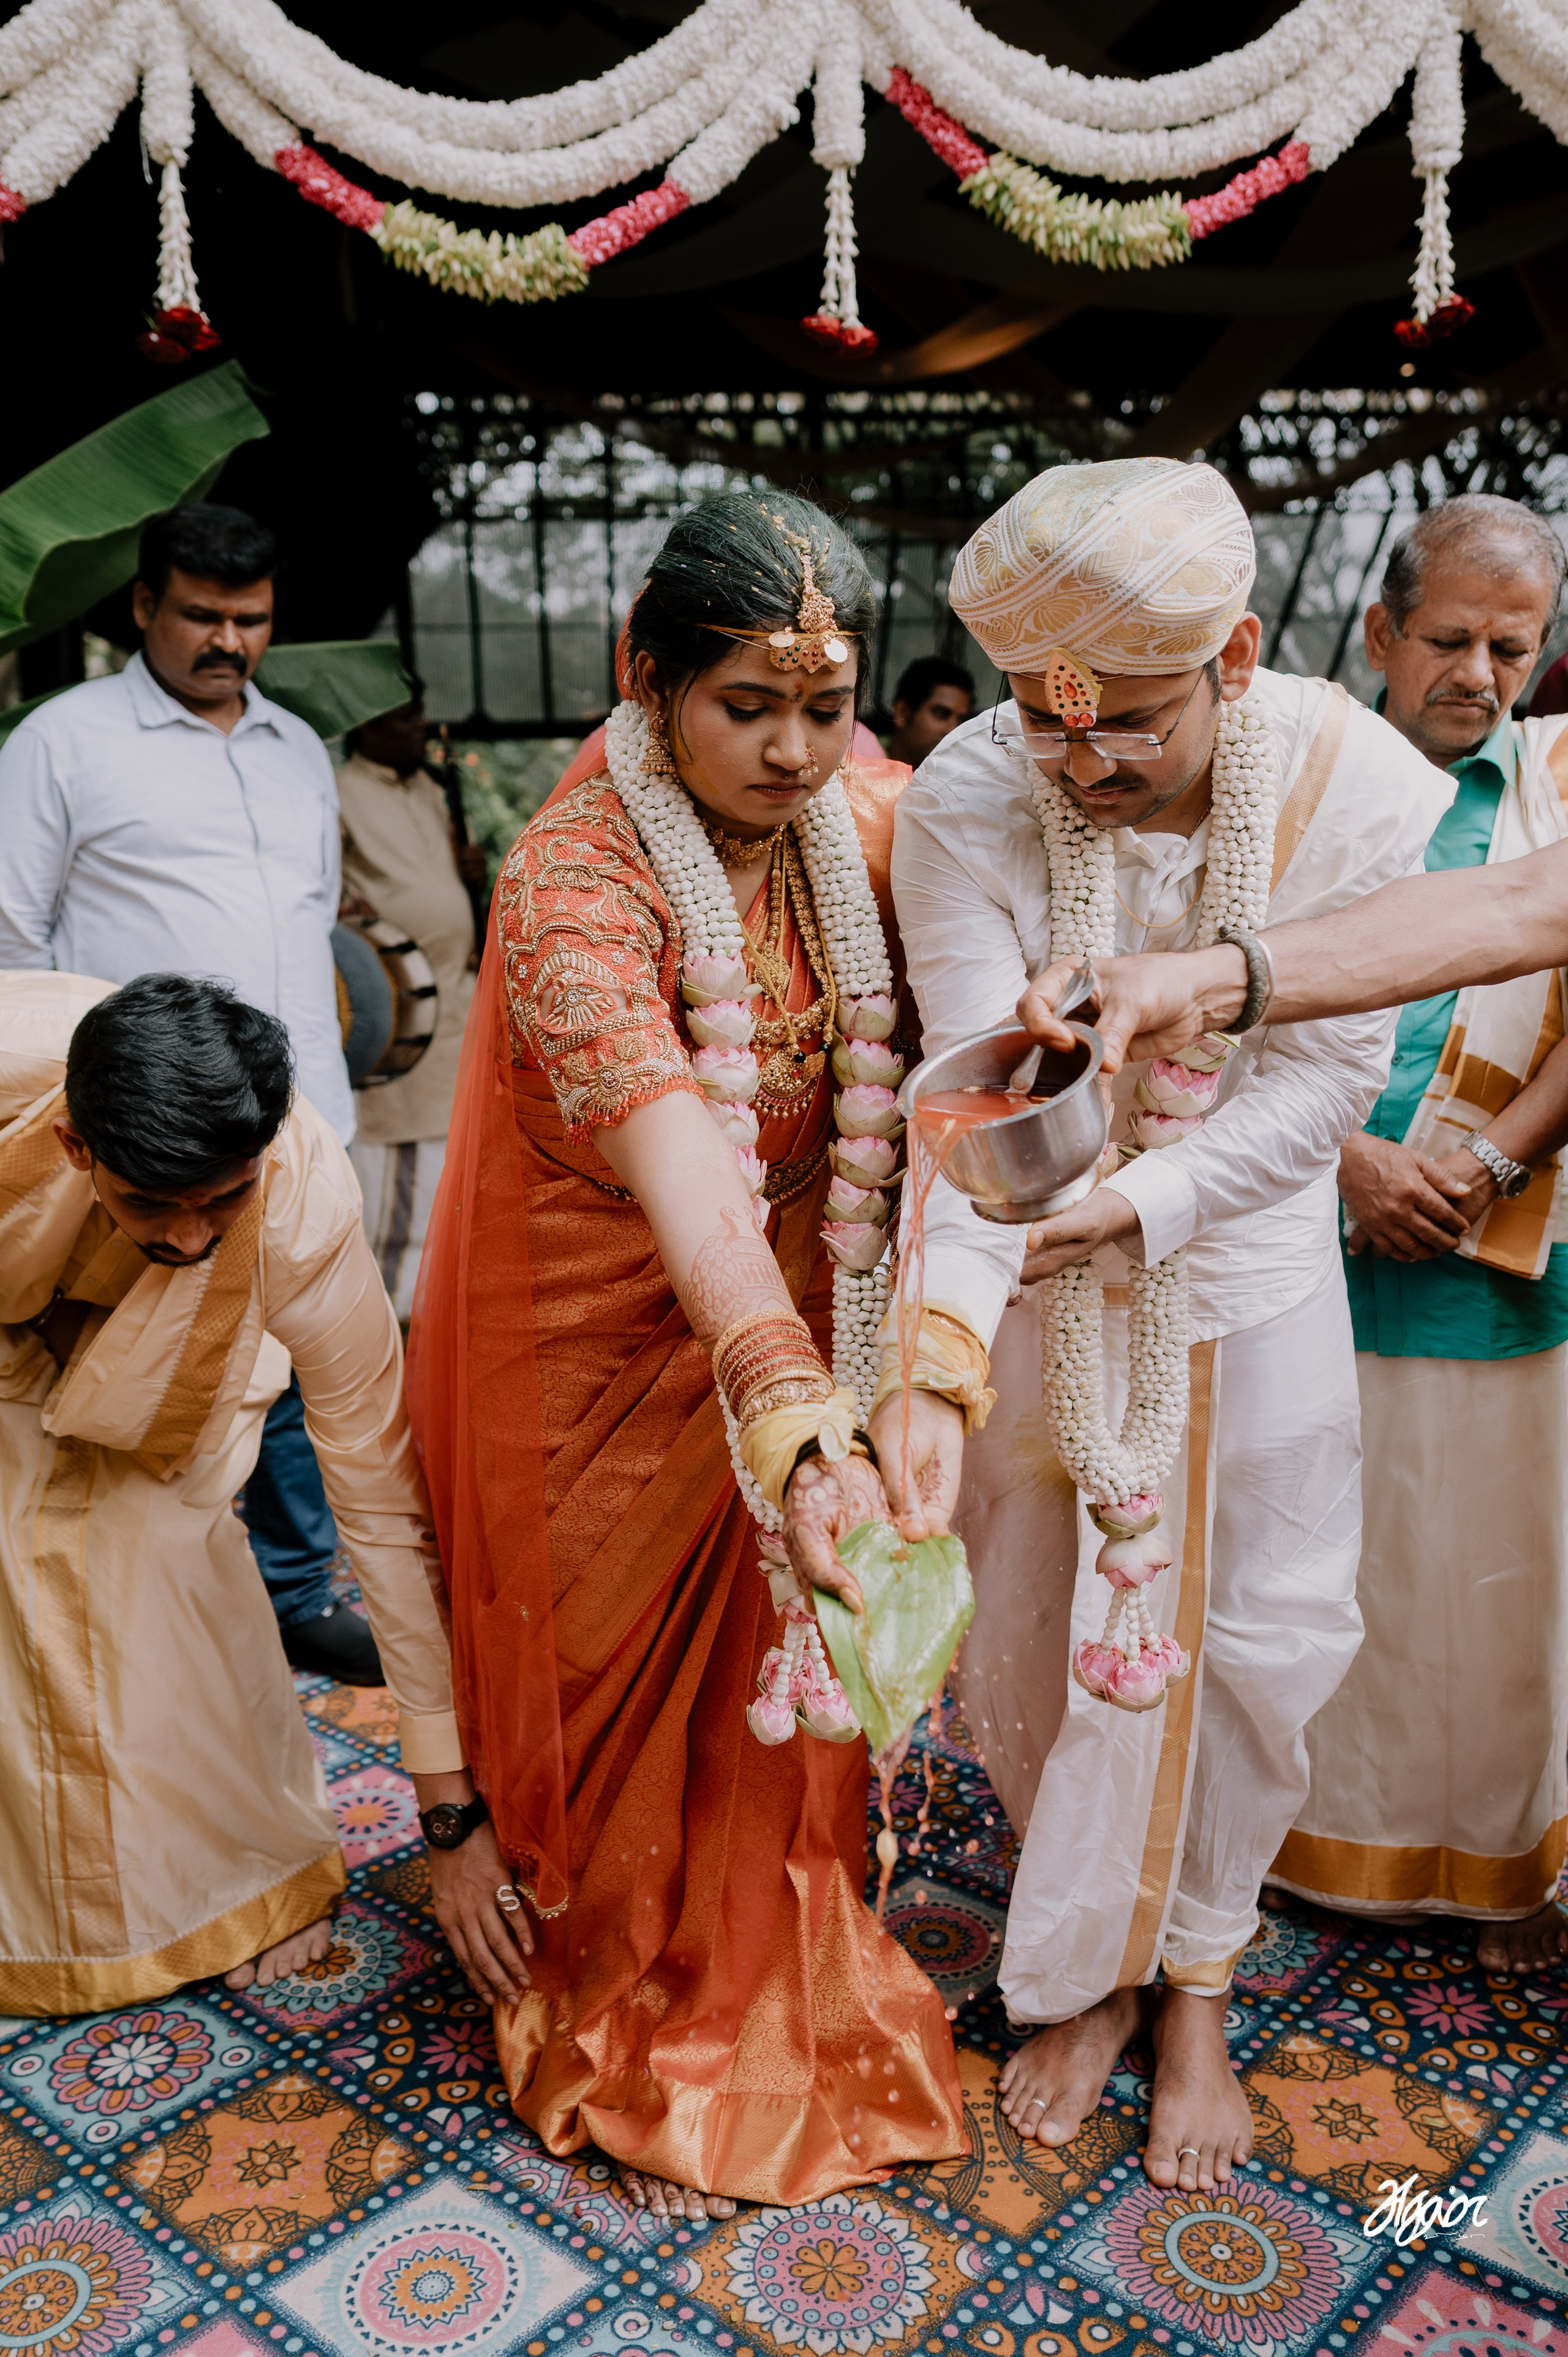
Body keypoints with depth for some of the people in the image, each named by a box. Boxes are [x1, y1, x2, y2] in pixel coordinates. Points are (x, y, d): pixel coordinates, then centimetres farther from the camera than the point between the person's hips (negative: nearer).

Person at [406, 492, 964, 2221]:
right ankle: (630, 2032, 40)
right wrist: (804, 1431, -53)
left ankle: (777, 1988, 46)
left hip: (790, 1309, 5)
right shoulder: (570, 884, -28)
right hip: (610, 1335, -4)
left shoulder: (872, 825, -9)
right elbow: (681, 1178, -41)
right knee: (617, 1673, 14)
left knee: (777, 1658, 19)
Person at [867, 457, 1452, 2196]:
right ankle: (1084, 1969, 40)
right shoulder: (963, 805, -23)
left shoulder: (1361, 785, -20)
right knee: (1032, 1640, 12)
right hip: (1032, 1283, 0)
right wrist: (933, 1354, -42)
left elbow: (1330, 1070, -15)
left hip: (1247, 1275, 1)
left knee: (1250, 1641, 13)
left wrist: (1151, 1201, -29)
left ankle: (1196, 1980, 40)